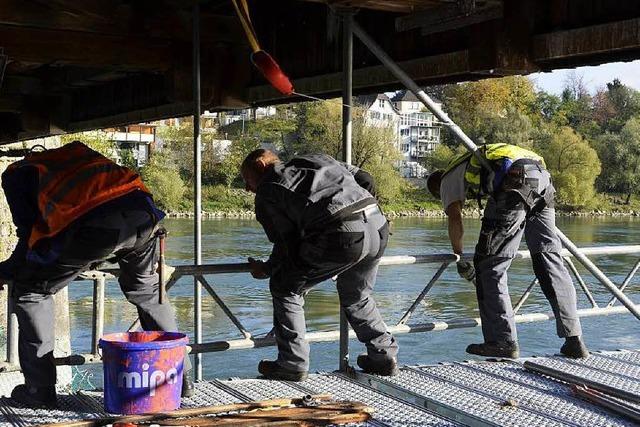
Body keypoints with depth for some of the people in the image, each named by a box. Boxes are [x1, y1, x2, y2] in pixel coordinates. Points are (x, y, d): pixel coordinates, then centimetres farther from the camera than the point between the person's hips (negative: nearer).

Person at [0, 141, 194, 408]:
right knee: (146, 290, 30)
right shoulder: (75, 151, 39)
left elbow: (31, 234, 19)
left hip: (91, 225, -5)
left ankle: (39, 391, 19)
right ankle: (181, 378, 35)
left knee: (30, 290, 18)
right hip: (143, 215, 6)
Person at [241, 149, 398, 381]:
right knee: (356, 296, 31)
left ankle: (292, 365, 12)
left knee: (284, 287, 12)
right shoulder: (316, 160, 31)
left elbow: (287, 242, 9)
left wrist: (266, 270, 25)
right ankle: (383, 357, 33)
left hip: (341, 237, -7)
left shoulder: (267, 192, 14)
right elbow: (366, 181, 27)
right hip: (378, 226, 7)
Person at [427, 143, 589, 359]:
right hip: (543, 177, 7)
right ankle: (574, 340, 7)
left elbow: (455, 219, 7)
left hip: (514, 181, -7)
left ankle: (503, 342, 1)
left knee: (490, 264, 2)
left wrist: (459, 257, 17)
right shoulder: (478, 158, 43)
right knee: (551, 260, 9)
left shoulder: (448, 178, 23)